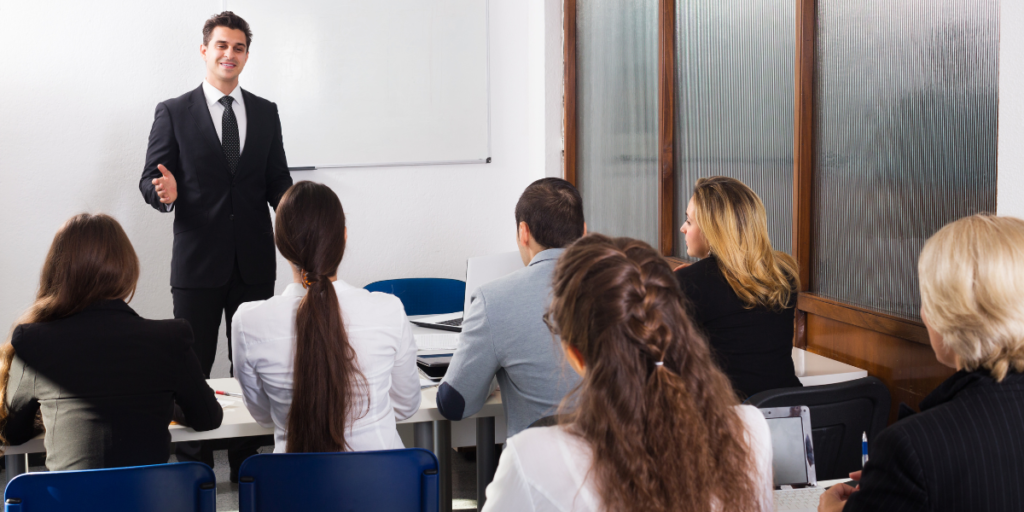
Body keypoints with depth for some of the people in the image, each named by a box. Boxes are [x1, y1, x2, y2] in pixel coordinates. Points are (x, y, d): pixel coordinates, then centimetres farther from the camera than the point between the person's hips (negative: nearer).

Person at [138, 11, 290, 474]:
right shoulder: (174, 113, 2)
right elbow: (150, 178, -1)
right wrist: (164, 191, -24)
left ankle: (248, 466, 20)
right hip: (199, 261, -3)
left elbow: (277, 180, 10)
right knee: (191, 369, 4)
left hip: (254, 261, 3)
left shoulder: (265, 113, 10)